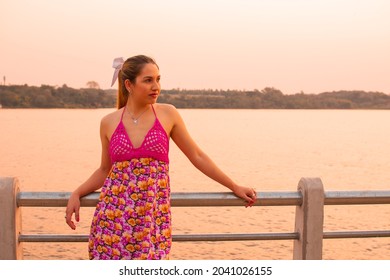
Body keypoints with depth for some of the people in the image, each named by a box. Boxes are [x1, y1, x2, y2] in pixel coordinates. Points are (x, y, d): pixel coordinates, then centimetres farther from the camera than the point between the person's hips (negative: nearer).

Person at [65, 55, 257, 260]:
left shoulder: (168, 114, 2)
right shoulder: (109, 122, 4)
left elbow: (197, 157, 9)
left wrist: (234, 187, 9)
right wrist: (76, 194, 1)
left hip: (153, 214, 0)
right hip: (114, 213, 1)